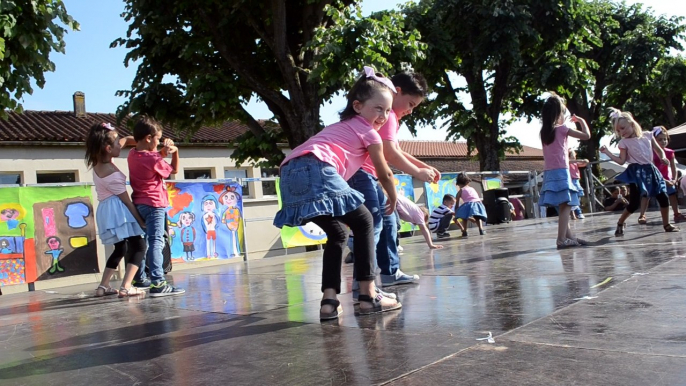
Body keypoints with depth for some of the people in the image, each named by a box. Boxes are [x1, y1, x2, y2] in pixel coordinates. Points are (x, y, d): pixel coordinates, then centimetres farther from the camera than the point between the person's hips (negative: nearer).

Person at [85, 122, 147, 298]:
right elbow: (126, 200, -15)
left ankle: (103, 286, 21)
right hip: (118, 211, -10)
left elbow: (126, 140, 17)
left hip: (107, 210, 10)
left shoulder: (98, 161, 5)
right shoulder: (112, 174, -21)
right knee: (138, 245, -8)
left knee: (120, 248, 20)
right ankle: (126, 287, -17)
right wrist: (141, 221, -8)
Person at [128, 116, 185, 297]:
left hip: (138, 204, 9)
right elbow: (173, 169, -1)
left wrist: (163, 152, 1)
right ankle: (157, 283, -19)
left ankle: (139, 278, 28)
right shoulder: (154, 160, -16)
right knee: (156, 242, -12)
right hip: (154, 204, -8)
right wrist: (175, 152, 4)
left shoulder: (132, 154, 5)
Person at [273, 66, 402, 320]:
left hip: (291, 175, 8)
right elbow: (384, 174, 22)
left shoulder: (341, 127, 37)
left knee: (337, 233, 20)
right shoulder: (368, 131, 13)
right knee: (363, 222, 5)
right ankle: (368, 295, 1)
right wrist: (393, 198, 41)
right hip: (316, 171, -8)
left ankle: (329, 300, 11)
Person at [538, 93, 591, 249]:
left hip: (549, 172, 8)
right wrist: (581, 121, 11)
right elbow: (586, 135, -5)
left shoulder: (545, 131, 10)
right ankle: (562, 239, -15)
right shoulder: (562, 129, -7)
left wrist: (569, 124, 27)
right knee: (565, 206, -9)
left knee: (563, 206, 14)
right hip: (561, 172, -8)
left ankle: (569, 236, 21)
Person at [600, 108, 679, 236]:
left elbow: (659, 150, 15)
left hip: (650, 170, 4)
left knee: (663, 197, 6)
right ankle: (620, 224, 6)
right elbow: (621, 161, -6)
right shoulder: (624, 142, -3)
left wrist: (663, 158, -5)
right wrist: (607, 152, -15)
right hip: (636, 172, -4)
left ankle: (666, 224, 23)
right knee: (634, 203, -12)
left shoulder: (647, 135, 5)